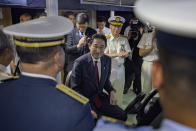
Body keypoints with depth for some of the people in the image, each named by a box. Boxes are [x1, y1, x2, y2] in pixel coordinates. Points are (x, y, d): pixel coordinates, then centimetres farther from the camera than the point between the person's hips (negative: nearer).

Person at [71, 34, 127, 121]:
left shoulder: (107, 60, 1)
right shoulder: (80, 62, -17)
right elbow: (75, 88, -11)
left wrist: (112, 92, -6)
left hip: (100, 97, 5)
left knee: (122, 115, -7)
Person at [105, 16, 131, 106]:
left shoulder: (124, 39, 4)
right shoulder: (106, 39, -5)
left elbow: (129, 53, -1)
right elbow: (104, 54, -12)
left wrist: (127, 54, -24)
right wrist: (118, 54, -23)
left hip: (120, 68, 3)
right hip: (109, 68, -3)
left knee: (119, 91, 13)